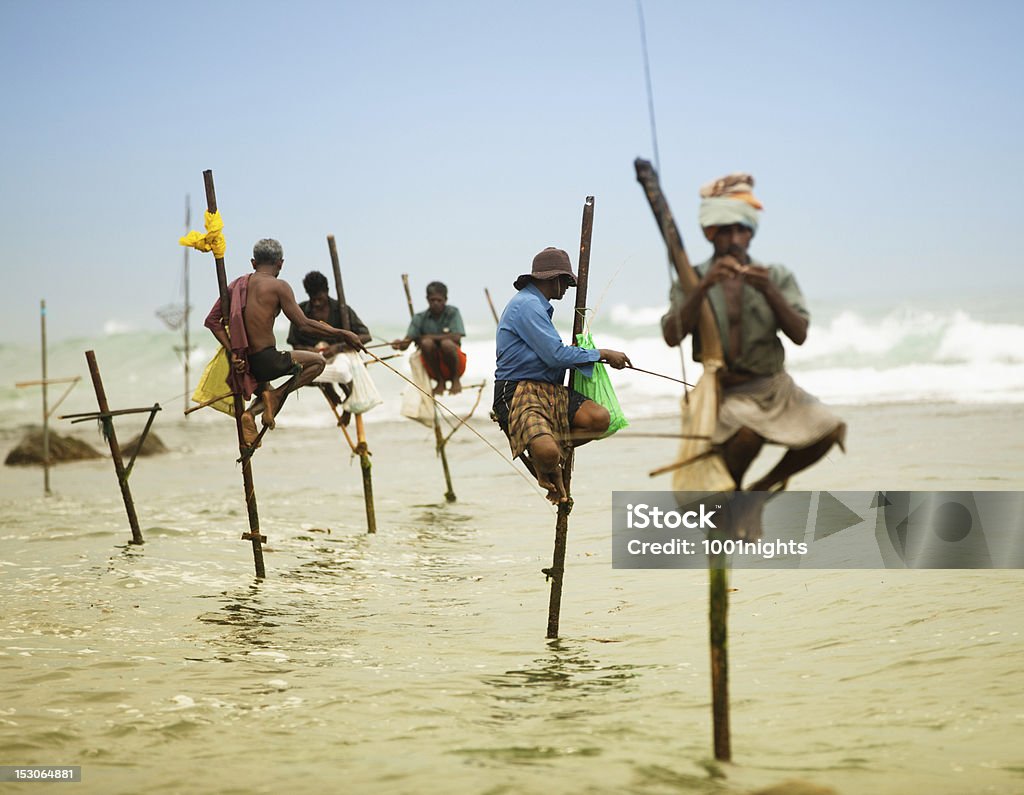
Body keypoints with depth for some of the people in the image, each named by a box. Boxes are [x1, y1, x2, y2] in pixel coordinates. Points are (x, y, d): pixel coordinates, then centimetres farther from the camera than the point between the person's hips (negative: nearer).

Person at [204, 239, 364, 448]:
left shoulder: (238, 284, 9)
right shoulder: (279, 286, -8)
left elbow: (212, 321, 2)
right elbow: (303, 324, -13)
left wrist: (233, 353, -2)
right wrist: (341, 334, -6)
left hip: (245, 363, 6)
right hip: (267, 361, -6)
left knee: (265, 394, 36)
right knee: (318, 361, 15)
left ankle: (250, 413, 2)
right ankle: (277, 395, -2)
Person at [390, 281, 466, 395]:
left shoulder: (452, 313, -2)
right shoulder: (420, 318, 1)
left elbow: (456, 337, -17)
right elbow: (407, 341, -11)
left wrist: (431, 337, -19)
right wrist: (400, 345, -34)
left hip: (455, 364, -1)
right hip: (433, 367, 1)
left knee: (447, 343, -32)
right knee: (426, 343, -27)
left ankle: (455, 380, -7)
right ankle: (440, 382, -10)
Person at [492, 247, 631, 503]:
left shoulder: (538, 306, 23)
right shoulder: (526, 305, -11)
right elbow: (555, 355, -17)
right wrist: (602, 354, -7)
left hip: (550, 391, 10)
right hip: (519, 393, -10)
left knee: (600, 418, -14)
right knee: (547, 452, -34)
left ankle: (545, 455, 3)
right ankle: (546, 466, 4)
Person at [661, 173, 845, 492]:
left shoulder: (776, 277, 3)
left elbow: (799, 334, -9)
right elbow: (672, 336, -17)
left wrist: (769, 291, -24)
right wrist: (703, 287, -28)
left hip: (774, 387, 4)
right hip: (728, 393, -4)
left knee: (827, 430, -13)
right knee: (748, 432, -34)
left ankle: (763, 487, 10)